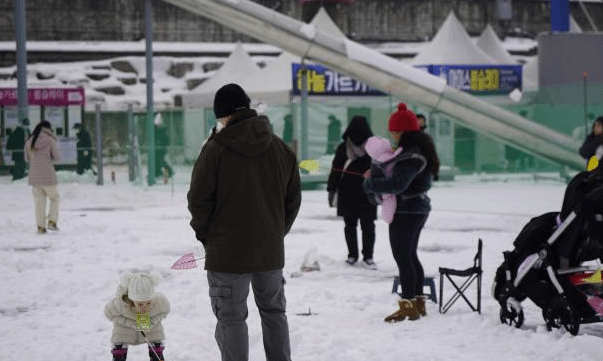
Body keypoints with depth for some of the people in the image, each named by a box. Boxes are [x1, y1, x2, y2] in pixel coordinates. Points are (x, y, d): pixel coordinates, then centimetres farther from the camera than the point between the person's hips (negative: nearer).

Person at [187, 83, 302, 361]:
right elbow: (293, 199, 10)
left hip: (227, 252, -5)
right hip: (271, 250, 5)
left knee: (231, 318, 3)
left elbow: (198, 199, -11)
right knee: (274, 312, 19)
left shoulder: (216, 148, -13)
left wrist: (204, 233, 5)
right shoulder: (280, 148, 3)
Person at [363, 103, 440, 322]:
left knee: (403, 257, -6)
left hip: (406, 212, -11)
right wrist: (376, 173, 4)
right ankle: (418, 303, 25)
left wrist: (370, 183, -17)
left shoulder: (411, 155, -22)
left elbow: (397, 184, -30)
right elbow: (397, 171, 20)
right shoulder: (420, 149, 12)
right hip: (419, 208, 11)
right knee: (410, 256, 18)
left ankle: (408, 307, -4)